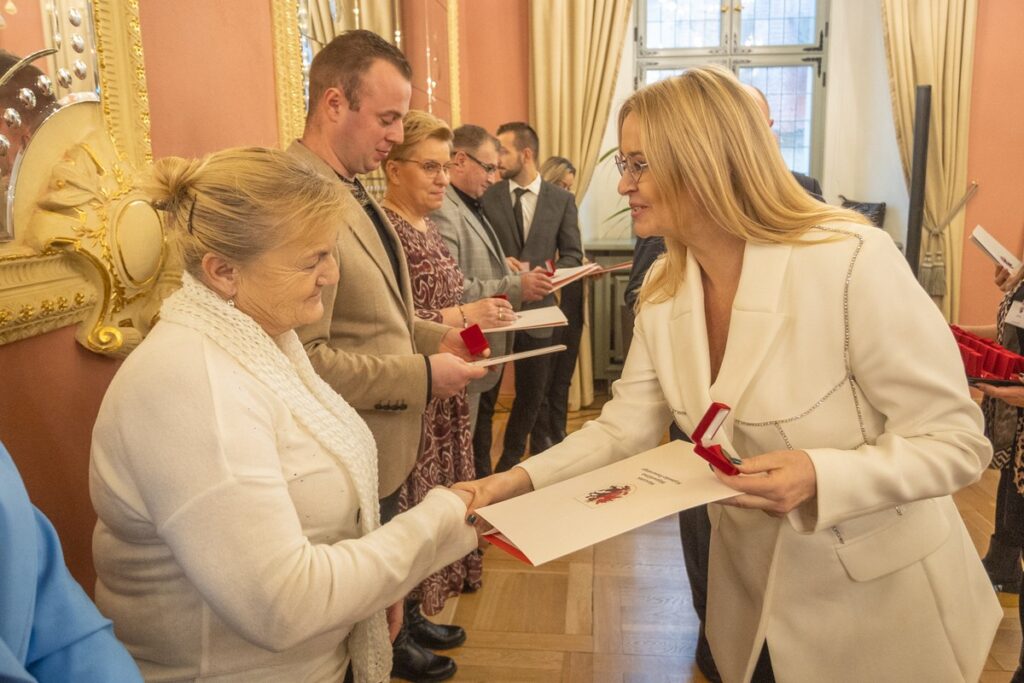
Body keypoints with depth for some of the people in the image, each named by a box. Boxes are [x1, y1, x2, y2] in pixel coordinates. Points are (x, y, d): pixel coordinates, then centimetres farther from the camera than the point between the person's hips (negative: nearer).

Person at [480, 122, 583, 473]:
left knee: (531, 393, 13)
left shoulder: (561, 199, 2)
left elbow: (572, 256, 3)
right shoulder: (487, 196, -1)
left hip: (536, 308, 2)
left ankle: (510, 462, 34)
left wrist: (547, 275, -16)